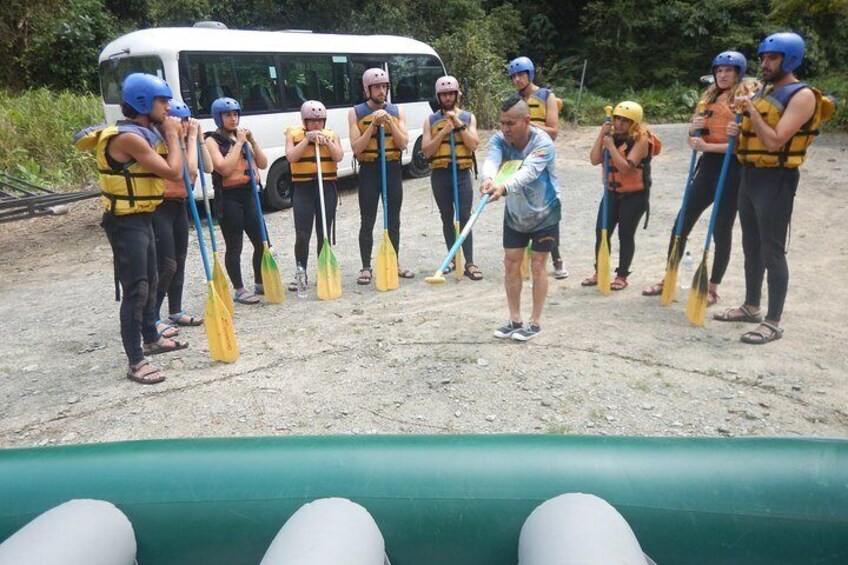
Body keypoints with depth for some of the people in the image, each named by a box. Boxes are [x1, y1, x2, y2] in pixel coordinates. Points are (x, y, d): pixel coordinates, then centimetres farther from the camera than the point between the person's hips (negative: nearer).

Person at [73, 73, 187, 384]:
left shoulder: (143, 133, 11)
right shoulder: (128, 138, -21)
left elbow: (166, 171, 13)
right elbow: (173, 172, -21)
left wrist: (170, 136, 6)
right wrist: (172, 136, -8)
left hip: (143, 219, 10)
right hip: (126, 224, -10)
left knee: (150, 282, 21)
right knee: (136, 290, -8)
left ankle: (151, 339, 38)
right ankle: (136, 363, -1)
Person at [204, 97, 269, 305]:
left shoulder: (242, 137, 14)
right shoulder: (213, 140, -5)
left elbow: (263, 164, 9)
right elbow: (224, 168, -19)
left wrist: (252, 141, -3)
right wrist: (238, 143, -14)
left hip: (248, 194, 6)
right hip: (228, 197, -6)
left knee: (261, 242, 9)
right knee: (234, 246, 0)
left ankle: (260, 283, 25)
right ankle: (239, 290, 10)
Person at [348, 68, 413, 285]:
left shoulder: (397, 111, 7)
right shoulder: (356, 113, 1)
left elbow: (403, 144, -2)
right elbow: (356, 147, -9)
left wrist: (389, 122, -13)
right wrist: (373, 124, -15)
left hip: (392, 169, 3)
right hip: (369, 170, -2)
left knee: (394, 220, 9)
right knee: (367, 222, 0)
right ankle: (366, 268, 7)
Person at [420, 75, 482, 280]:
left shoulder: (468, 117, 7)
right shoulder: (431, 120, 7)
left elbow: (473, 144, -6)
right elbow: (426, 150, -3)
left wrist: (459, 124, -11)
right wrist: (444, 131, -10)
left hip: (462, 172, -1)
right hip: (440, 174, 2)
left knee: (465, 217, -7)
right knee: (447, 217, 9)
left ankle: (469, 263, -8)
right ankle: (453, 258, 21)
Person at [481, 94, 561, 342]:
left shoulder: (542, 143, -28)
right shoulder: (499, 139, -15)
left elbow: (528, 172, -45)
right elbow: (491, 160, -37)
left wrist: (504, 188, -65)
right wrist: (488, 178, -61)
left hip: (544, 213, -4)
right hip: (515, 213, 4)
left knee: (537, 266, 0)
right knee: (511, 264, 5)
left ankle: (535, 322, 14)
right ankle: (515, 320, 19)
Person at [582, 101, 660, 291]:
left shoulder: (641, 140, -15)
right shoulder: (612, 136, 5)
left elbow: (626, 167, -26)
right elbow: (595, 160, -6)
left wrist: (611, 146, -26)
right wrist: (601, 136, -13)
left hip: (634, 195, -6)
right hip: (612, 192, 6)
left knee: (626, 235, 1)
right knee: (601, 232, 4)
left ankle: (622, 276, 14)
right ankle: (599, 272, 18)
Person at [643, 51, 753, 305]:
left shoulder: (746, 99, -5)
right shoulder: (709, 97, 15)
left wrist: (707, 146, -21)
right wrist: (693, 130, -6)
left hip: (731, 170, -6)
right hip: (708, 166, 7)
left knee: (722, 231, 2)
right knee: (681, 223, 7)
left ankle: (712, 288, 15)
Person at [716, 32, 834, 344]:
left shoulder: (802, 96, -12)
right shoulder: (765, 91, 14)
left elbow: (774, 142, -22)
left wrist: (752, 111, -17)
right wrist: (739, 131, 2)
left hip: (776, 179, -9)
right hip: (750, 174, 9)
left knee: (772, 252, -6)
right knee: (751, 246, 16)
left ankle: (773, 323, 1)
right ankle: (751, 307, 29)